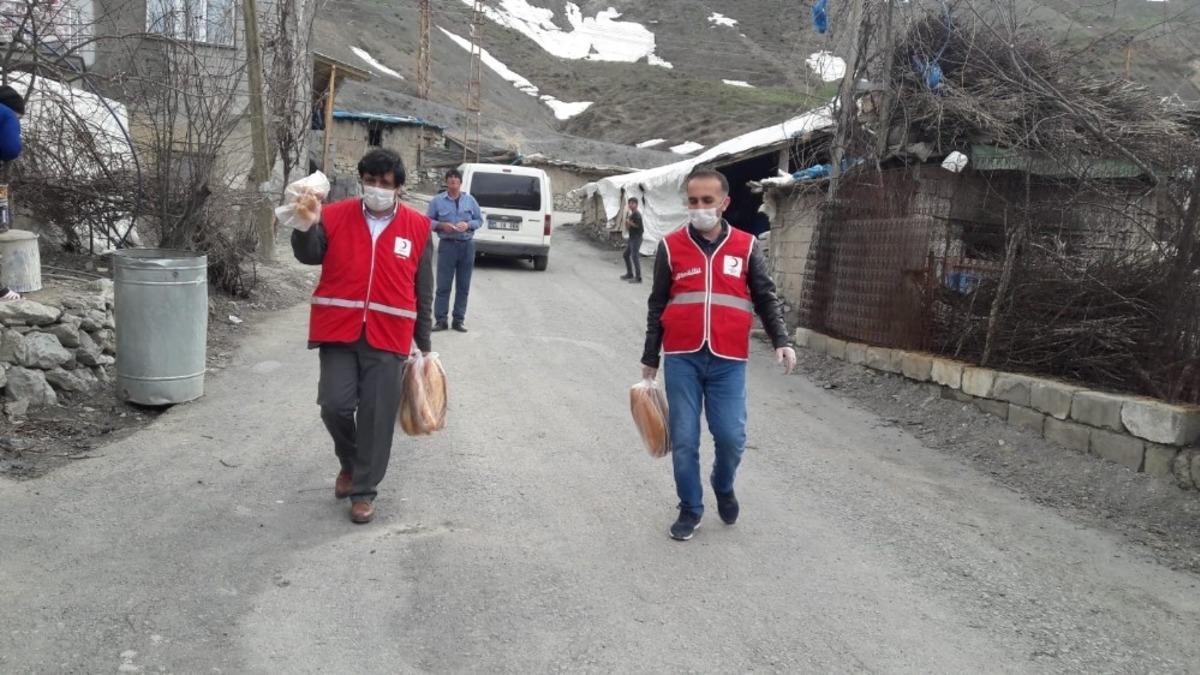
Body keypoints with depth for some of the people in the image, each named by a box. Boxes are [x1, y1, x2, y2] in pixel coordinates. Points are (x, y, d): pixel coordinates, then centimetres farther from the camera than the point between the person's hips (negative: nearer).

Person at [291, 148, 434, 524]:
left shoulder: (417, 227, 3)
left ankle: (364, 490, 18)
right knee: (335, 405, -4)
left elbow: (423, 292, 7)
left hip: (388, 337, 0)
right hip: (339, 330, 0)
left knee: (377, 416, 3)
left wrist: (424, 343, 9)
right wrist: (307, 226, -26)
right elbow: (309, 256, -6)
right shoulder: (336, 215, 3)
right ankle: (350, 462, 27)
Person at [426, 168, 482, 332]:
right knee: (443, 285, -3)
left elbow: (479, 219, 10)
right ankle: (441, 320, 2)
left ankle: (459, 319, 15)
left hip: (467, 245, 2)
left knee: (463, 286, 7)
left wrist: (468, 224, -10)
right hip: (447, 245, -2)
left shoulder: (470, 200, 6)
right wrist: (441, 225, -15)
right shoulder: (438, 201, 1)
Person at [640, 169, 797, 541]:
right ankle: (690, 508, 23)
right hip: (681, 359, 0)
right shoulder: (671, 246, 3)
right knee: (684, 440, 4)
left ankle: (724, 487, 30)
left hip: (728, 361, 0)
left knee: (731, 437, -2)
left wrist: (781, 340, -7)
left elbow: (766, 298, 8)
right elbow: (657, 305, 8)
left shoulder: (746, 246, 4)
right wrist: (650, 358, 10)